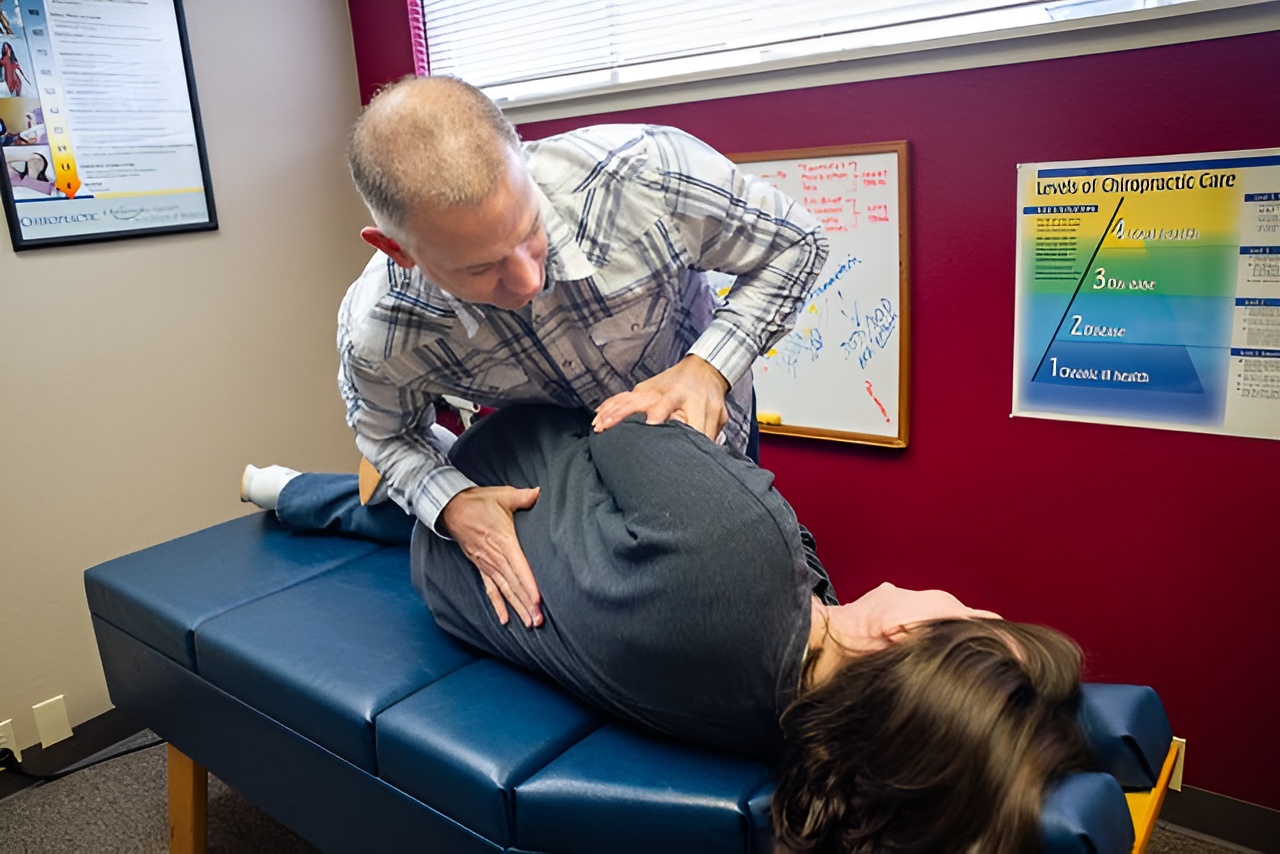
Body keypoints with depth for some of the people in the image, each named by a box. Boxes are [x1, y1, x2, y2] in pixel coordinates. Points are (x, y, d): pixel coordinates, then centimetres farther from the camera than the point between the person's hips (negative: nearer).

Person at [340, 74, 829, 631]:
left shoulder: (645, 173, -41)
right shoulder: (376, 336, -34)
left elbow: (794, 244, -22)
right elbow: (387, 432, -10)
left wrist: (708, 369, -37)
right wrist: (453, 506, -31)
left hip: (704, 416, 0)